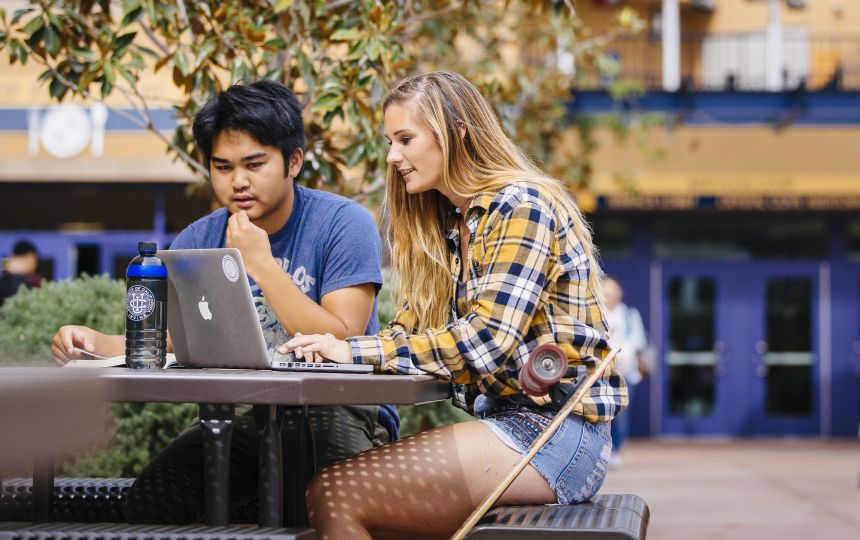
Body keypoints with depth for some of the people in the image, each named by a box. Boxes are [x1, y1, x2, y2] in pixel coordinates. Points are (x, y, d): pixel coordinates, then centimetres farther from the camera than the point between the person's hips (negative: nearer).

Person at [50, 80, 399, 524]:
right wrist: (95, 343, -21)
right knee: (147, 503, -17)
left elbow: (342, 346, -18)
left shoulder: (343, 224, -9)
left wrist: (261, 264, -20)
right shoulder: (199, 240, 6)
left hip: (343, 413, -4)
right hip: (248, 417, 4)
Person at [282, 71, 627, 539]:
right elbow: (413, 328, 13)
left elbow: (487, 342, -20)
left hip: (553, 428, -9)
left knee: (332, 497, -18)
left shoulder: (521, 204, -10)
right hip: (507, 420, 9)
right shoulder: (448, 222, 17)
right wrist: (331, 348, -6)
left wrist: (358, 352, -18)